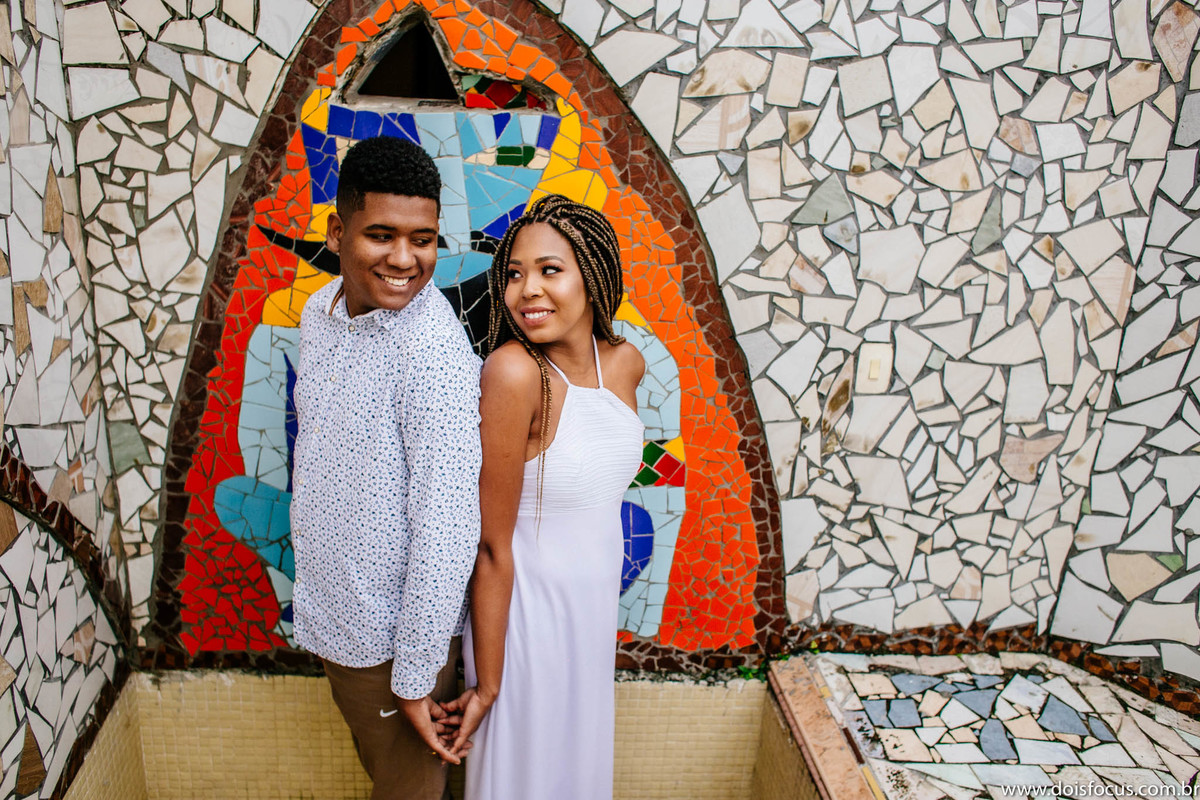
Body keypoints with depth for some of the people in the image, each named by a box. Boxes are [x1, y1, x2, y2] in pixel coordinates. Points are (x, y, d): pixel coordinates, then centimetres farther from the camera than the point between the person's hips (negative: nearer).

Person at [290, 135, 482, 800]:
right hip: (332, 617, 7)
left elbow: (447, 534, -26)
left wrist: (416, 679, -20)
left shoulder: (436, 353, -28)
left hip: (398, 635, -7)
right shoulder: (320, 311, -1)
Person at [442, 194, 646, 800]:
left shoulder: (626, 362, -5)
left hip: (595, 607, 6)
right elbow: (493, 548, -21)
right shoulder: (513, 371, -25)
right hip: (524, 610, -6)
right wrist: (486, 683, -15)